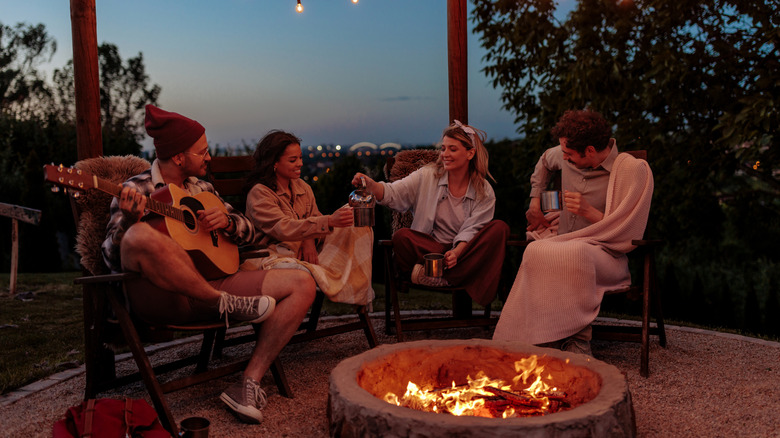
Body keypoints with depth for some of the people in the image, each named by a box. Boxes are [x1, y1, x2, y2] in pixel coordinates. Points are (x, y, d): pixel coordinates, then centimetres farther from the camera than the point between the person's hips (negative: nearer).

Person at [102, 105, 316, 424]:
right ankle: (226, 305, -19)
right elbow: (113, 258, -8)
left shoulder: (201, 189, 19)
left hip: (211, 284, 6)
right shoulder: (136, 190, 2)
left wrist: (225, 219, 0)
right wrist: (128, 221, -28)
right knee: (140, 236, -37)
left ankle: (249, 383, -19)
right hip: (161, 298, -5)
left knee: (302, 285, -10)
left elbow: (248, 233, 22)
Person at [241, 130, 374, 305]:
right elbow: (283, 228, -24)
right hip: (275, 256, -8)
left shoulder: (302, 187, 15)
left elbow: (315, 218, 12)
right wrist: (329, 221, -34)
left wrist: (310, 239, -14)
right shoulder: (259, 193, -10)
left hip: (305, 252, 8)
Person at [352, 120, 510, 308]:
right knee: (401, 237, -31)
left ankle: (446, 278, -29)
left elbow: (471, 230, -7)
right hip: (428, 247, -1)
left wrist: (456, 252, -27)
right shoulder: (427, 176, 3)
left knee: (499, 228, -25)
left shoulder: (484, 192, 2)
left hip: (463, 252, 1)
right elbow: (392, 194, -7)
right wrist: (370, 184, -28)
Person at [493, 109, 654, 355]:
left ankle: (577, 340, -29)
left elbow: (626, 234, -9)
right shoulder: (566, 157, 8)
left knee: (575, 254, -41)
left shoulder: (634, 170, -8)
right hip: (562, 241, 4)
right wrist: (535, 201, 30)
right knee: (535, 251, -34)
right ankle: (543, 339, -30)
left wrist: (589, 212, -19)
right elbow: (545, 161, 36)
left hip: (604, 254, -4)